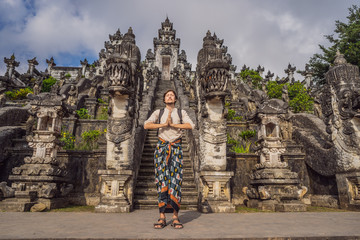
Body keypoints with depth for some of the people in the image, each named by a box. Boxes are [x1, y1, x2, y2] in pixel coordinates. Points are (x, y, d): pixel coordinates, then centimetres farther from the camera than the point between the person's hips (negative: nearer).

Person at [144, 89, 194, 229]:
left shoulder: (181, 112, 13)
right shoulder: (158, 112, 12)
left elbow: (190, 125, -5)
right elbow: (146, 125, -3)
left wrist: (173, 124, -8)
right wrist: (163, 124, -10)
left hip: (176, 147, 0)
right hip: (162, 146, 0)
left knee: (176, 180, -6)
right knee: (161, 180, -4)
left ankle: (175, 217, 0)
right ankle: (162, 217, 2)